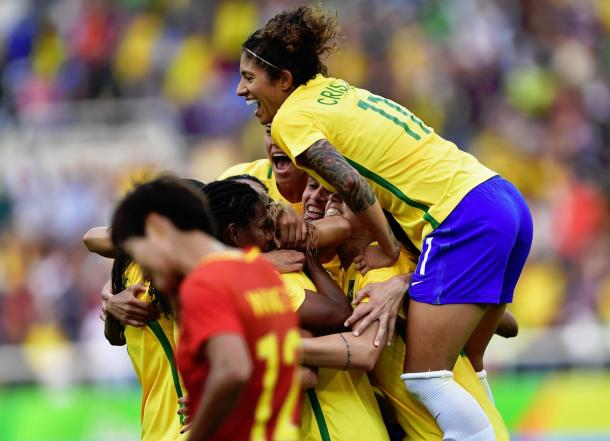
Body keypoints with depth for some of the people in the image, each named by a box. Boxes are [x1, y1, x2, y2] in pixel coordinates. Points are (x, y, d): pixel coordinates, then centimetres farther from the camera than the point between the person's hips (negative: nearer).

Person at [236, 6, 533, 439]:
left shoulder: (291, 118, -4)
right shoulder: (335, 90, 21)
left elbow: (353, 185, -18)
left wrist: (388, 249, -5)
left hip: (464, 217, -9)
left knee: (425, 378, -6)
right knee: (460, 369, 17)